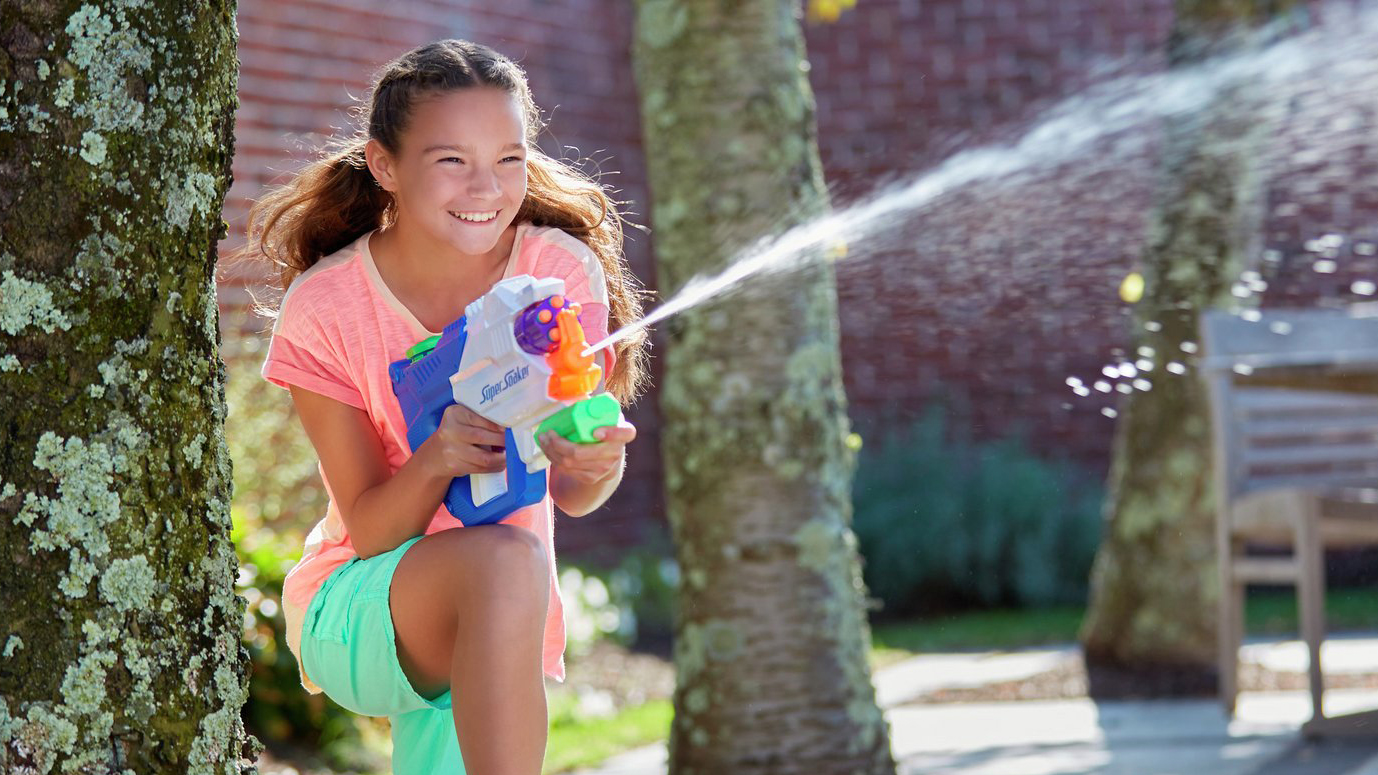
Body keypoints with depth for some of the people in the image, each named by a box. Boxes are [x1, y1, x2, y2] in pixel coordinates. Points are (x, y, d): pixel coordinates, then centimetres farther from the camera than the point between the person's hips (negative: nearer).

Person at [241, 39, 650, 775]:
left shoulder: (561, 273, -8)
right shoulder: (325, 308, -11)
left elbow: (572, 495, -10)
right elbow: (367, 528, -12)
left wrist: (595, 460, -34)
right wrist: (434, 461, -33)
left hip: (497, 642, 3)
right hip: (353, 621, -3)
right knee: (507, 560, -32)